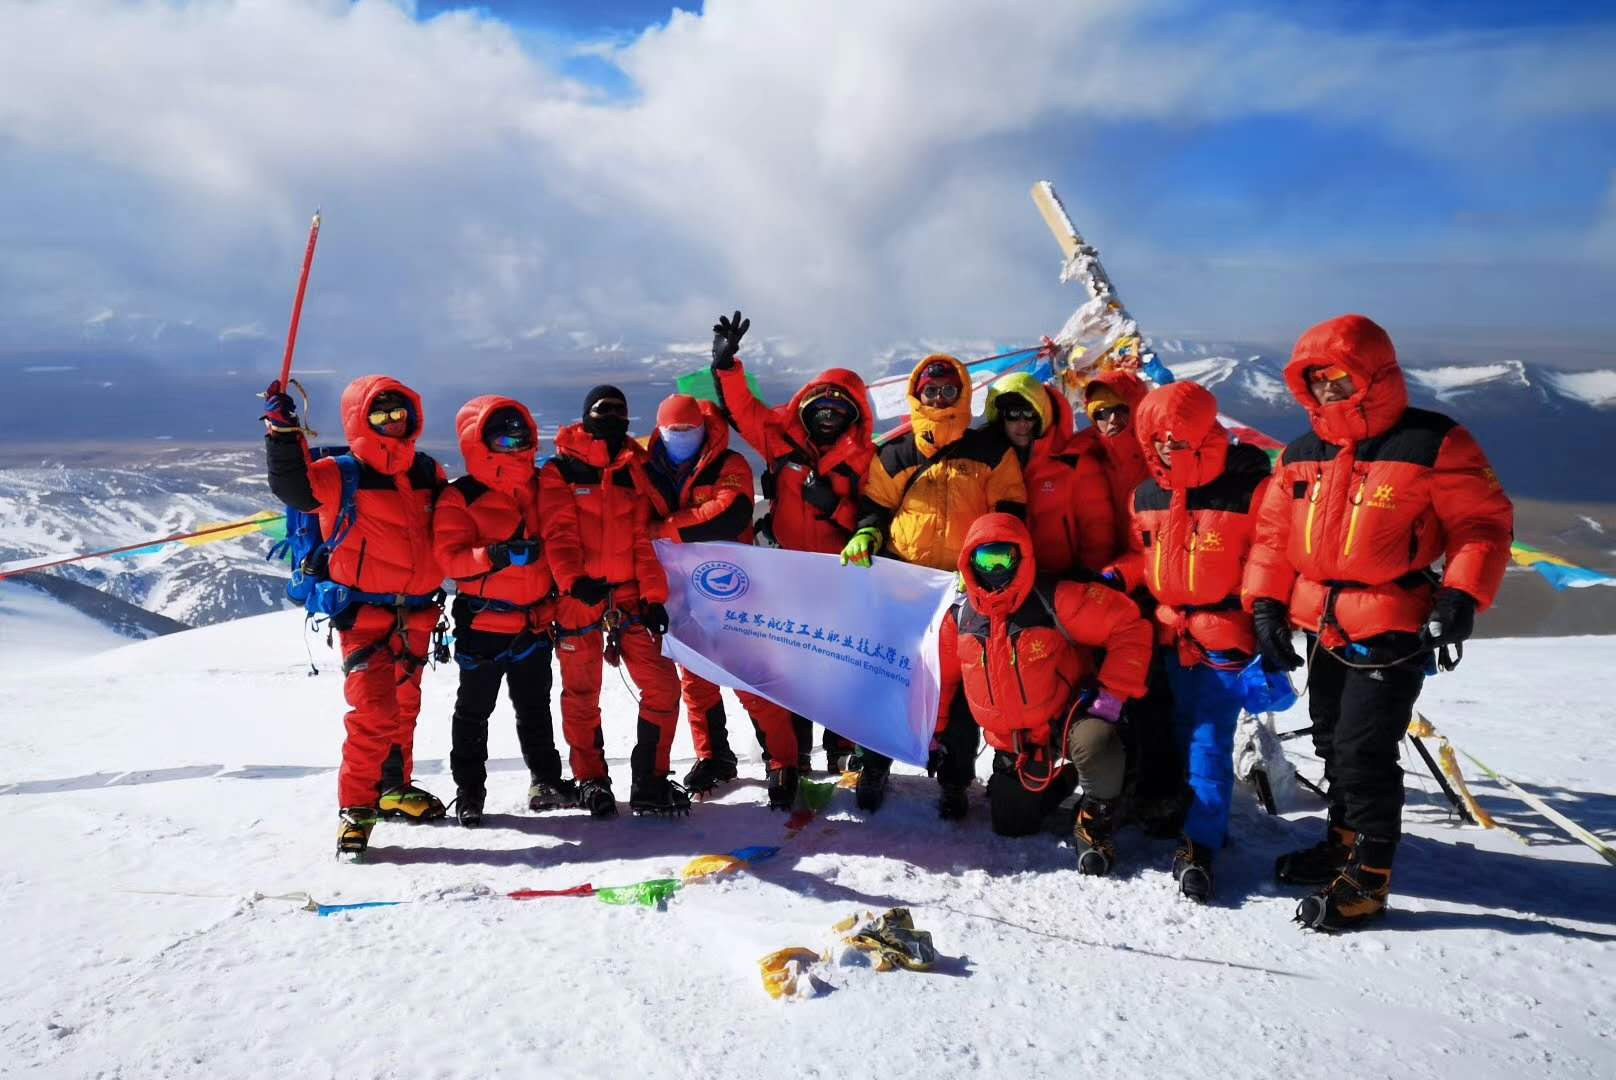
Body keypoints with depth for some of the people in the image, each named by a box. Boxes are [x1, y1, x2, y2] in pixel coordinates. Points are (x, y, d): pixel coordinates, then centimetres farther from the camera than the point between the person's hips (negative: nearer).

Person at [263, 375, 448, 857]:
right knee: (374, 709, -14)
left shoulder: (428, 473, 9)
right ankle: (356, 808, -2)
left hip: (416, 613, 6)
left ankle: (394, 787, 34)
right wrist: (283, 430, -33)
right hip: (364, 612, -6)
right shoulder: (340, 476, -7)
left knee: (404, 704, 18)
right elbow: (293, 485, -24)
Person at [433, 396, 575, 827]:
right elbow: (450, 557, -17)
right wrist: (498, 555, -31)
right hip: (482, 622, -4)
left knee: (535, 707, 17)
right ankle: (469, 790, 22)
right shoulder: (460, 497, -9)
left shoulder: (542, 487, 5)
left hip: (535, 621, 4)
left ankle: (546, 780, 30)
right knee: (474, 711, 9)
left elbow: (562, 534, 4)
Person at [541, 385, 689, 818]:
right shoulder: (560, 470, 2)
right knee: (581, 694, 5)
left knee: (662, 684, -4)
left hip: (629, 596, 3)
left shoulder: (633, 471, 15)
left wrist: (654, 596, 3)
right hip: (578, 596, -3)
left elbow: (644, 541, 11)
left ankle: (649, 781, 7)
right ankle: (591, 781, 21)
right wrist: (573, 580, -24)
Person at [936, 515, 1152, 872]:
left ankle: (1094, 822, -10)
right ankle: (1064, 779, 36)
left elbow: (1130, 628, -20)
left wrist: (1112, 692, -23)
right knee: (1010, 827, 8)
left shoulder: (1055, 601, -20)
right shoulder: (959, 616, -5)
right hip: (1011, 743, 5)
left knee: (1095, 742, -38)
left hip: (1065, 718, -5)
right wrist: (934, 733, 7)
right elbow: (942, 678, 9)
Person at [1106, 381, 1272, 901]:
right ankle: (1202, 821, 29)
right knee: (1177, 736, 14)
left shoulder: (1250, 489, -11)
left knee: (1209, 742, -8)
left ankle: (1199, 846, -3)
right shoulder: (1146, 496, 6)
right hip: (1170, 634, 6)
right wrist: (1117, 577, -1)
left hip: (1226, 637, -6)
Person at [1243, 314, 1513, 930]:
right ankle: (1345, 843, 37)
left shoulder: (1433, 445, -9)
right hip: (1324, 630, 7)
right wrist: (1266, 602, 3)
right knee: (1333, 742, 18)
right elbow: (1273, 533, 13)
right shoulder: (1300, 456, 8)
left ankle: (1367, 879, 7)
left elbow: (1485, 522, -6)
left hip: (1394, 631, -7)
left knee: (1363, 750, -7)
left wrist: (1462, 594, -17)